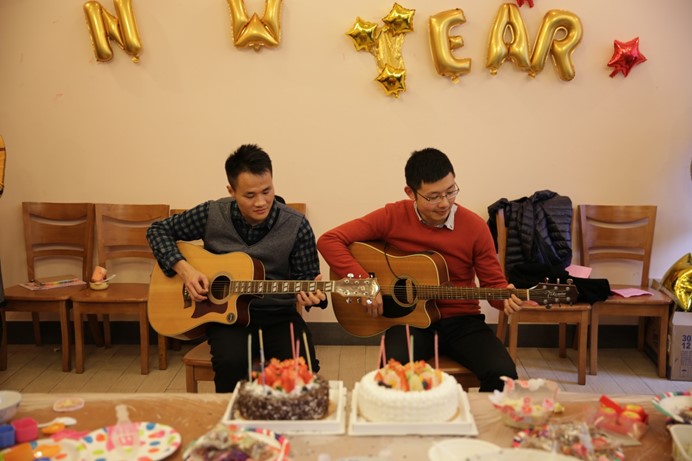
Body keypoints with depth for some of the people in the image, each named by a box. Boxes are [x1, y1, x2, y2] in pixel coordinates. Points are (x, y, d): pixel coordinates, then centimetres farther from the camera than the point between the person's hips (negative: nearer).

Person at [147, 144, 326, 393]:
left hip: (279, 317, 0)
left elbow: (307, 278, 1)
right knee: (230, 362, -32)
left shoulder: (296, 226, -8)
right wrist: (183, 268, -9)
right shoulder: (212, 214, -5)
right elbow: (158, 230, 6)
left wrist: (312, 294, -23)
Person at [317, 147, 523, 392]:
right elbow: (329, 240, -10)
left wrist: (505, 298, -21)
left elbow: (494, 282, 3)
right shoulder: (392, 217, -9)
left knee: (503, 374, -24)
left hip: (462, 320, 2)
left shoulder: (474, 226, -6)